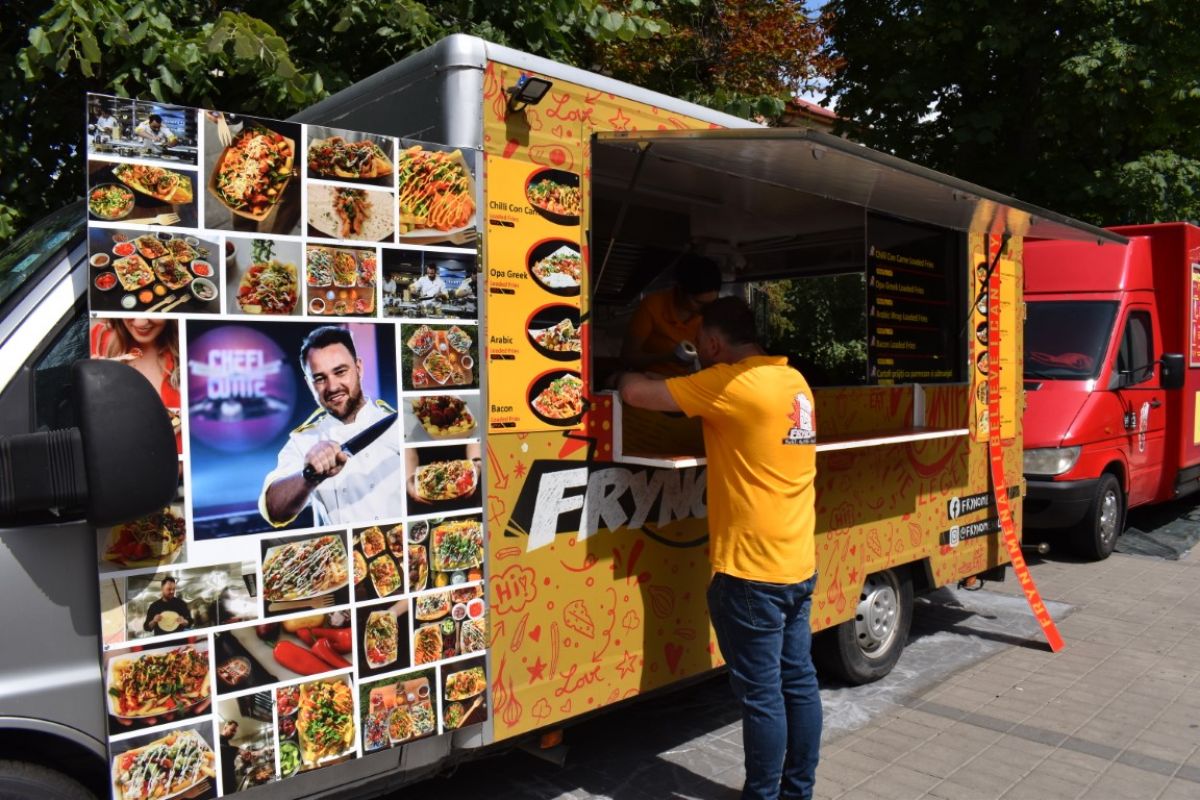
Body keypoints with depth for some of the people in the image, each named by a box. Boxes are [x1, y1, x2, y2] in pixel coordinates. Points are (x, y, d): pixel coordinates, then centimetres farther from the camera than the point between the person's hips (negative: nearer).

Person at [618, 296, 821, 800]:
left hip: (750, 569, -8)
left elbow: (636, 393, -15)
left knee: (761, 693, 3)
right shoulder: (793, 381, 9)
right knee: (798, 681, 15)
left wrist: (624, 376, 5)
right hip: (797, 564, 9)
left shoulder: (730, 383, -16)